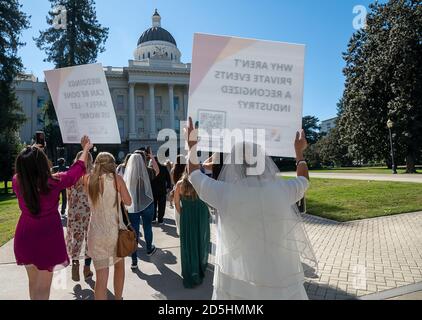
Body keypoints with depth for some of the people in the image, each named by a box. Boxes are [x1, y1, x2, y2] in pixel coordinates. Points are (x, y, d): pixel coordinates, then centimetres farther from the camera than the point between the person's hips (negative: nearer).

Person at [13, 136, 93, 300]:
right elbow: (78, 168, -3)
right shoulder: (54, 182, -19)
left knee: (33, 281, 24)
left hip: (24, 237, 5)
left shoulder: (17, 181, -10)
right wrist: (86, 148, 11)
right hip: (47, 239, -5)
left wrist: (28, 157, 26)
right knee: (43, 287, 7)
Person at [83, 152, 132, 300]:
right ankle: (118, 298, 40)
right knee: (119, 264, 26)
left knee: (101, 277, 6)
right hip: (115, 231, -1)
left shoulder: (88, 179, 0)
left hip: (96, 232, 2)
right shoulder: (116, 178, -8)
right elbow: (128, 201, -3)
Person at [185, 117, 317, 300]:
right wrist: (299, 151, 26)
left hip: (236, 282, 0)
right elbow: (304, 180, 11)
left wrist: (192, 144, 16)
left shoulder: (224, 193, -16)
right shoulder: (282, 191, -13)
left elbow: (194, 174, 3)